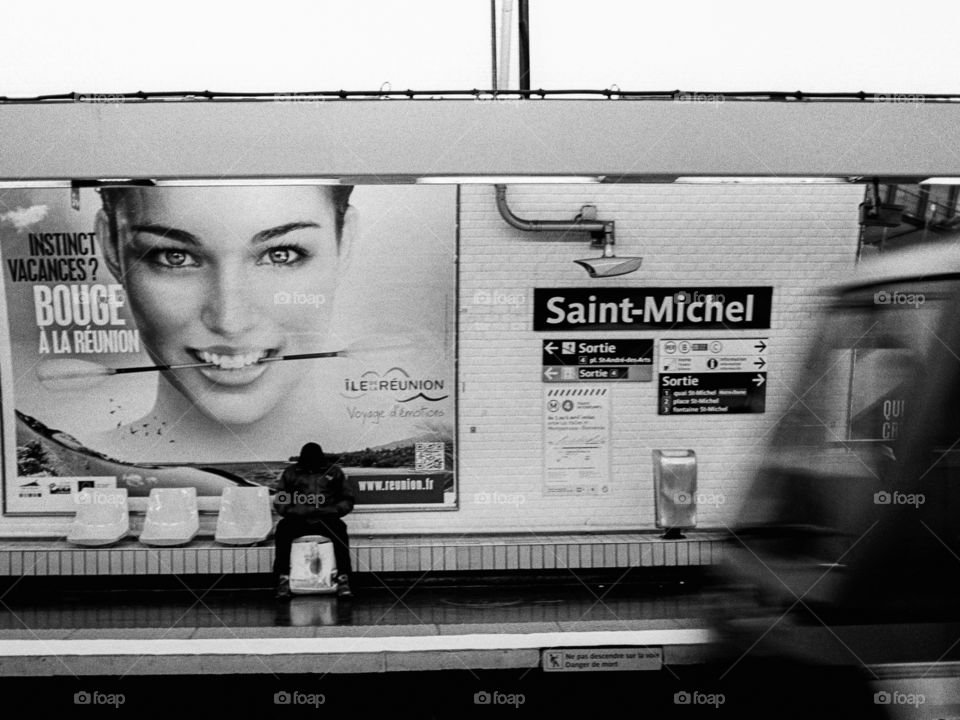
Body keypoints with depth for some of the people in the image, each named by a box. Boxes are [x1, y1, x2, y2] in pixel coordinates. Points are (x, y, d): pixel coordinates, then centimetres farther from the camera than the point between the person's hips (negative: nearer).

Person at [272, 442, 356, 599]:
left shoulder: (333, 471, 12)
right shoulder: (291, 473, 12)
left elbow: (348, 499, 10)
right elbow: (280, 502, 7)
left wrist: (332, 510, -10)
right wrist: (299, 511, -13)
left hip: (326, 519, 0)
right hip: (298, 520, 1)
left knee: (339, 529, -33)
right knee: (282, 530, -31)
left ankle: (343, 580, -31)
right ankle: (283, 579, -28)